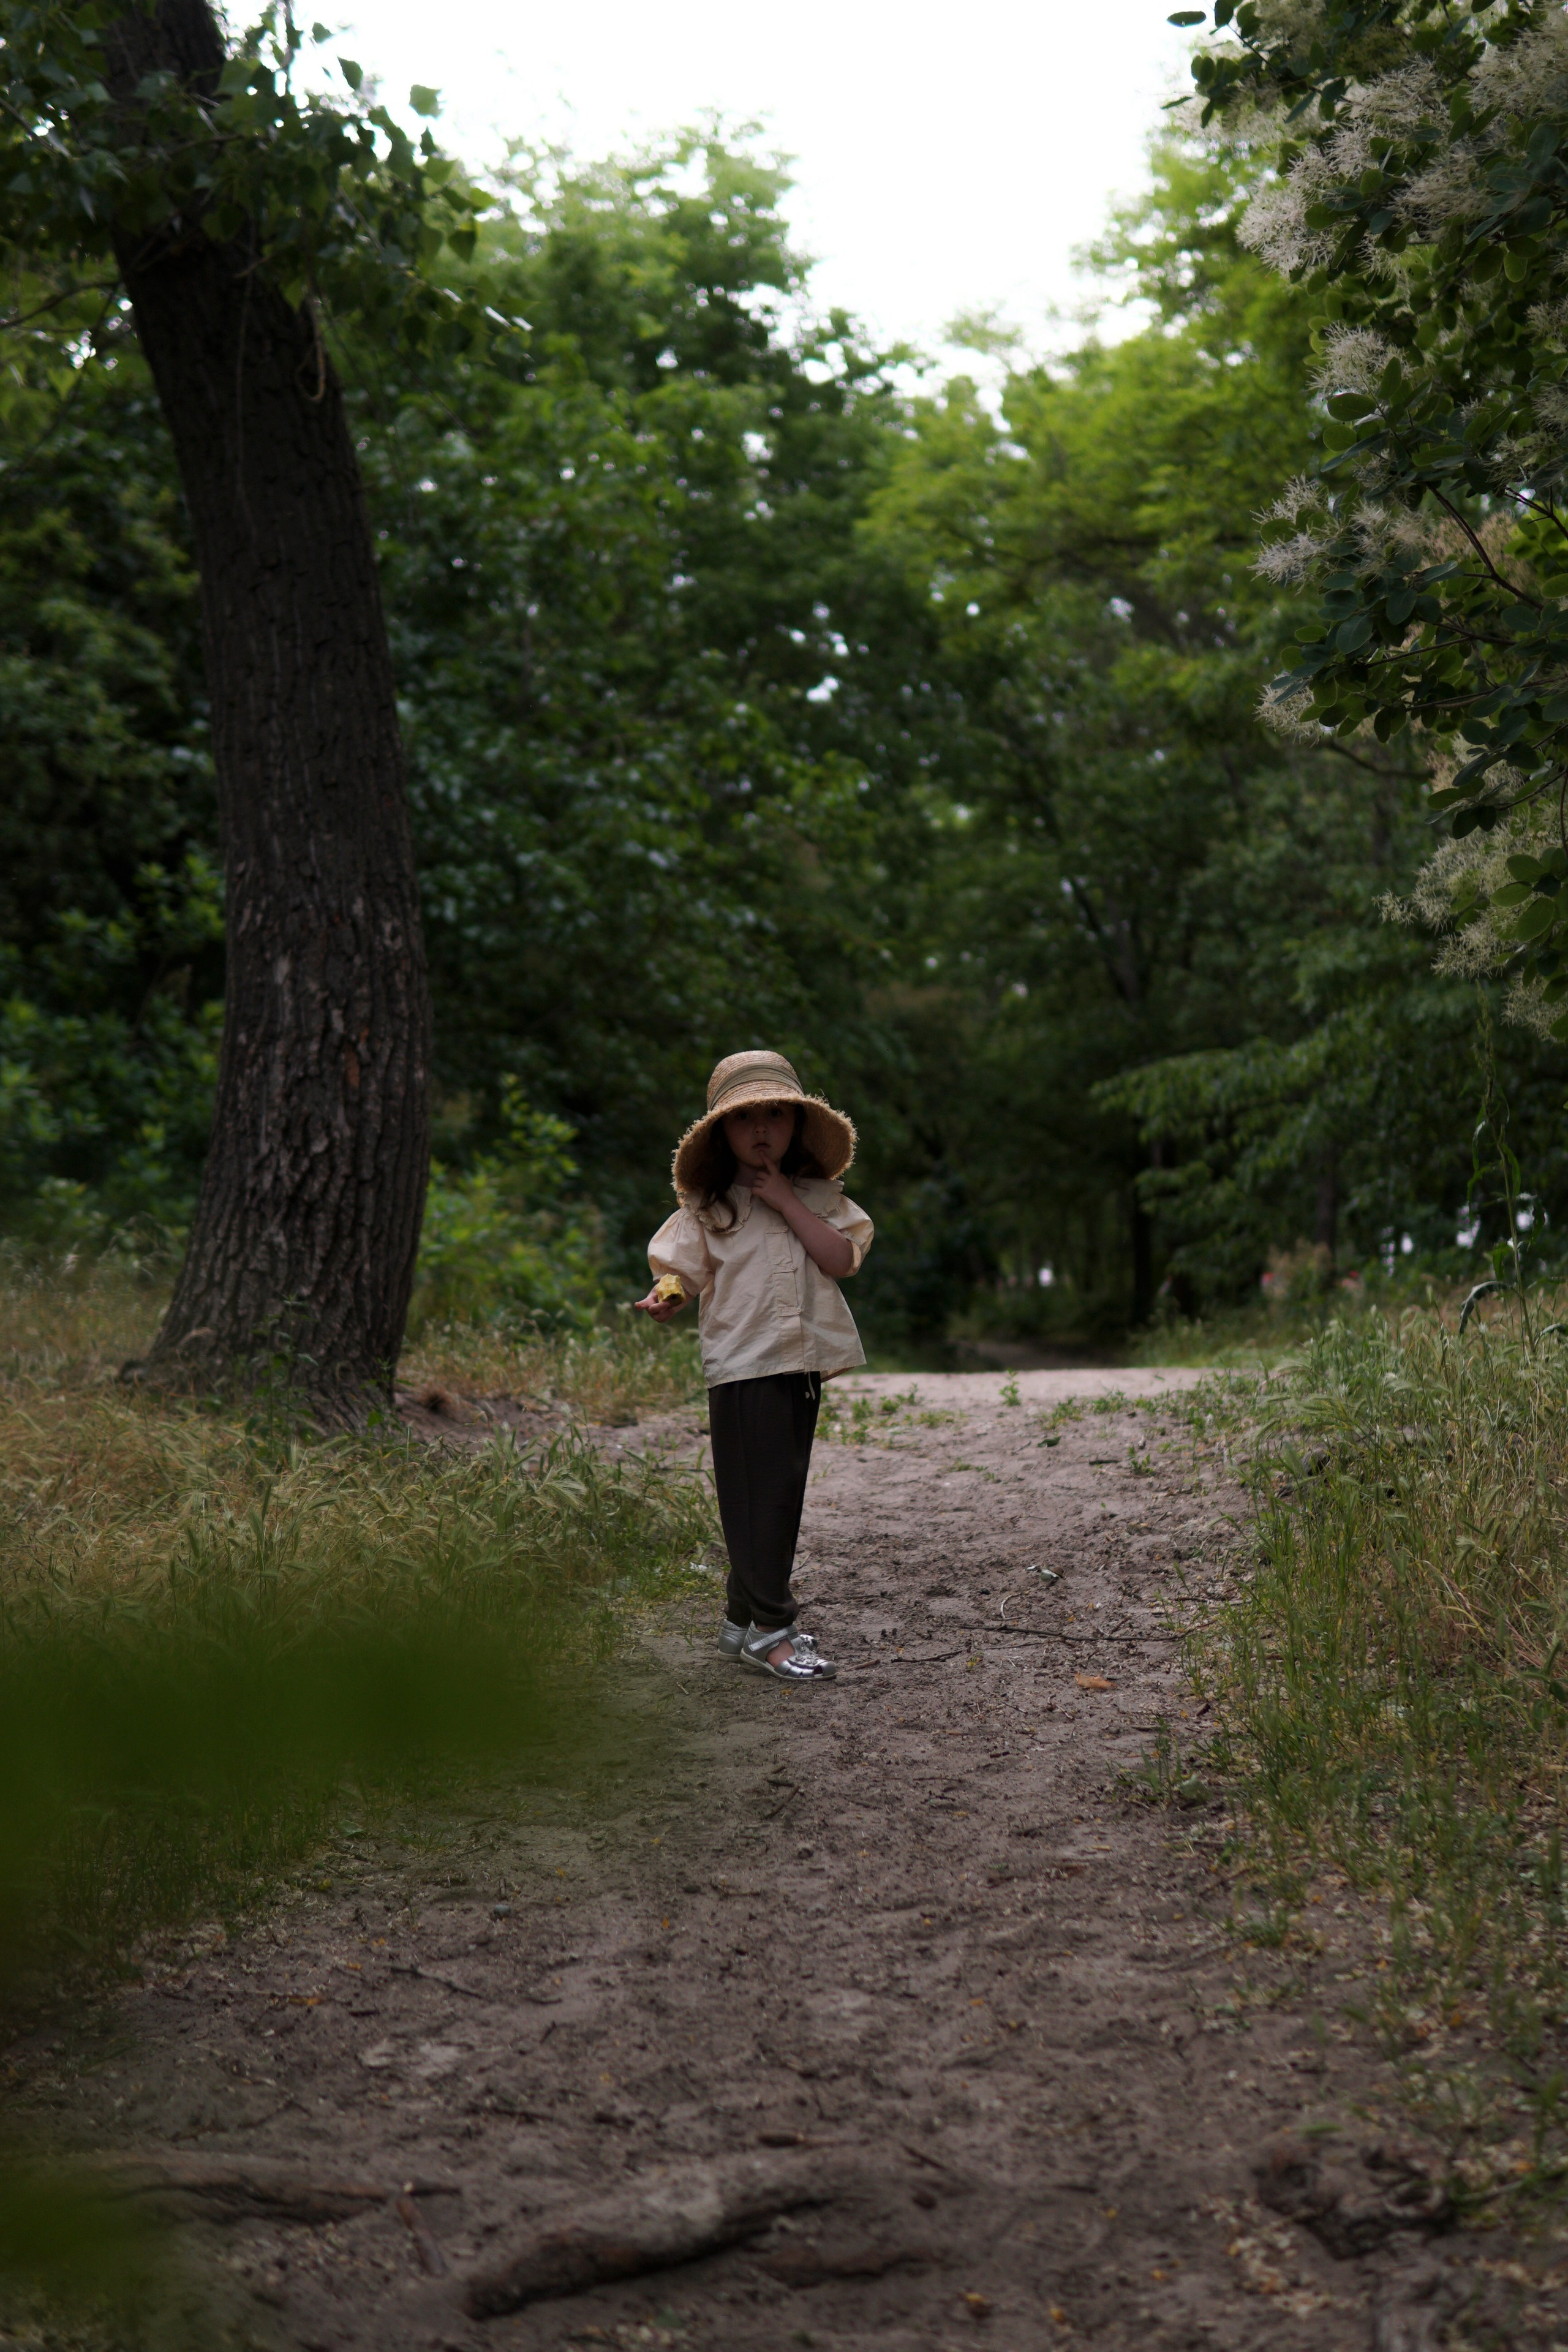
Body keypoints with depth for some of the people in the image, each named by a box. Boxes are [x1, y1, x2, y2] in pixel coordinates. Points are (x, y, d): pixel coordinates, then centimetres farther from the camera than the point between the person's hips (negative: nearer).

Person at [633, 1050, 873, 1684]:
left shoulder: (817, 1198, 10)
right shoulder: (707, 1207, 3)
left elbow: (843, 1260, -4)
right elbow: (682, 1268, -1)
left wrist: (788, 1204, -9)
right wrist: (665, 1298, -23)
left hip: (803, 1363, 4)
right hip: (744, 1365, -4)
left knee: (782, 1493, 9)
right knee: (760, 1492, -7)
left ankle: (744, 1618, 20)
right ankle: (768, 1628, -3)